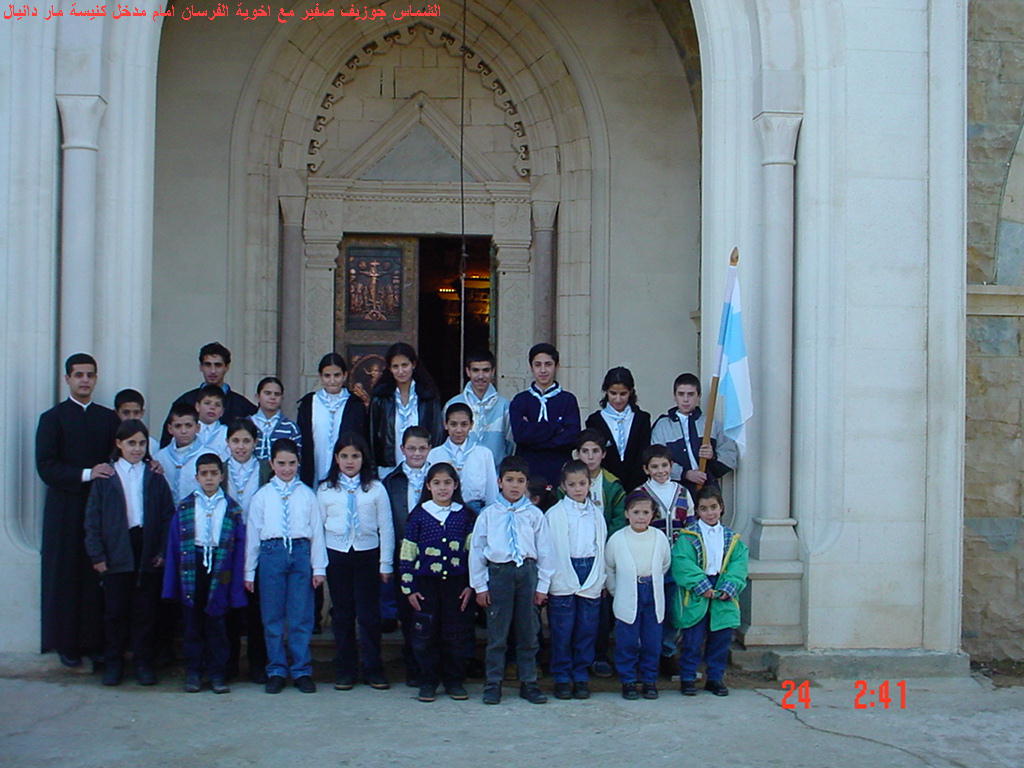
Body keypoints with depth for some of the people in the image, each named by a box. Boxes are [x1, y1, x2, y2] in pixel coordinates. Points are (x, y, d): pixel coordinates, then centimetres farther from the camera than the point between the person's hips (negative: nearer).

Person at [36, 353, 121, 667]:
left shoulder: (109, 418, 14)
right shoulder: (53, 418, 2)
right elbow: (46, 467, -7)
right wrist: (86, 474, -16)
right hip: (66, 509, -3)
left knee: (99, 575, 0)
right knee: (66, 576, 1)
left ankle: (96, 640, 8)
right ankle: (66, 644, 9)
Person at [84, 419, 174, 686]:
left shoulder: (155, 477, 7)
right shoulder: (105, 477, 5)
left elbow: (168, 515, 5)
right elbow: (93, 519, 3)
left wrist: (162, 550, -4)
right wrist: (97, 554, -6)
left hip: (148, 552, 1)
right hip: (116, 552, -1)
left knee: (145, 611, 5)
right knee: (115, 611, 5)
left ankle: (143, 663, 14)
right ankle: (113, 664, 16)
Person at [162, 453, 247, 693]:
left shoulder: (232, 508, 4)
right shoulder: (185, 508, 6)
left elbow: (239, 547, 2)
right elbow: (174, 546, 5)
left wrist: (237, 586, -5)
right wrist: (171, 583, -1)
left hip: (220, 571, -1)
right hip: (191, 569, 1)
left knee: (217, 624, 3)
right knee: (192, 624, 6)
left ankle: (217, 674, 12)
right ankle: (193, 673, 15)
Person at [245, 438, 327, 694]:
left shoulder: (307, 495, 9)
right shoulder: (262, 496, 9)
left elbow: (317, 531, 8)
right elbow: (253, 533, 9)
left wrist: (319, 567, 3)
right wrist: (249, 572, 7)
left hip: (301, 553, 0)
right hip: (271, 553, 0)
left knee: (301, 617, 1)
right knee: (272, 617, 5)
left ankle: (302, 671, 11)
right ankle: (276, 671, 15)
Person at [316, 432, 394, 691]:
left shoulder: (375, 489, 2)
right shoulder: (325, 490, 5)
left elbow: (386, 527, 3)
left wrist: (386, 563, 1)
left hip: (367, 554, -1)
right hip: (336, 555, 1)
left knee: (369, 613, 1)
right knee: (342, 613, 6)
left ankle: (373, 669, 10)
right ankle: (344, 670, 14)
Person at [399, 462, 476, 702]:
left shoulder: (465, 516, 5)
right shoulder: (418, 515, 2)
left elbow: (473, 552, 6)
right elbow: (407, 554, 3)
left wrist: (471, 585, 0)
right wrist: (409, 588, -1)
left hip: (457, 583, 1)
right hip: (426, 584, 0)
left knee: (456, 634, 4)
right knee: (425, 635, 2)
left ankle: (455, 681, 17)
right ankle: (428, 682, 14)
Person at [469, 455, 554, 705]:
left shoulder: (535, 515, 5)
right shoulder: (488, 514, 3)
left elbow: (545, 551, 7)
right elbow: (476, 550, 5)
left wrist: (542, 585, 4)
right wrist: (479, 586, 2)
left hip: (527, 572, 1)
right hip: (498, 572, -1)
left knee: (528, 632, 8)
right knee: (497, 633, 3)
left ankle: (529, 683, 18)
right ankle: (493, 684, 13)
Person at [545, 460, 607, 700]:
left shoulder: (596, 514, 12)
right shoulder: (554, 514, 0)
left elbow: (602, 547, 12)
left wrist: (602, 579, 6)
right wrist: (547, 580, -9)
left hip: (591, 579, 3)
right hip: (563, 579, -3)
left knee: (587, 631, 5)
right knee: (562, 632, 0)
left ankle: (581, 677, 15)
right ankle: (562, 678, 9)